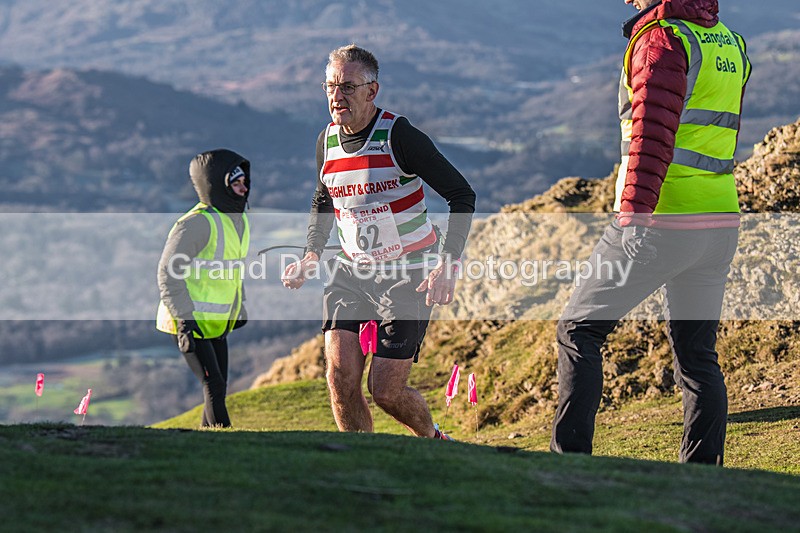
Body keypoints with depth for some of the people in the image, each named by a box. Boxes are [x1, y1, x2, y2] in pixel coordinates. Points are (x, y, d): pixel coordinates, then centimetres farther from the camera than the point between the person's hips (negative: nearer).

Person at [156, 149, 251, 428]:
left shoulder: (238, 221, 8)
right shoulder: (198, 223, -20)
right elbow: (169, 272, -21)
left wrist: (239, 308, 23)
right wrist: (184, 318, -25)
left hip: (216, 323, 9)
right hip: (191, 322, -9)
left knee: (218, 389, 10)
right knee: (214, 387, -14)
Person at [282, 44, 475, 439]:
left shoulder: (399, 135, -17)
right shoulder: (327, 141, 1)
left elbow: (462, 195, -14)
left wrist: (447, 265, -25)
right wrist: (311, 256, 5)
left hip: (408, 275, -5)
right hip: (351, 270, 5)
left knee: (386, 390, -6)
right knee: (340, 376, -12)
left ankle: (432, 440, 25)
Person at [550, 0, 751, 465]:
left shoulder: (663, 39, -12)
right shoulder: (730, 44, 13)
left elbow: (653, 136, -21)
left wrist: (633, 215, -25)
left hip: (660, 222, -7)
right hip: (721, 222, 7)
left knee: (578, 331, 4)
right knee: (697, 353, 11)